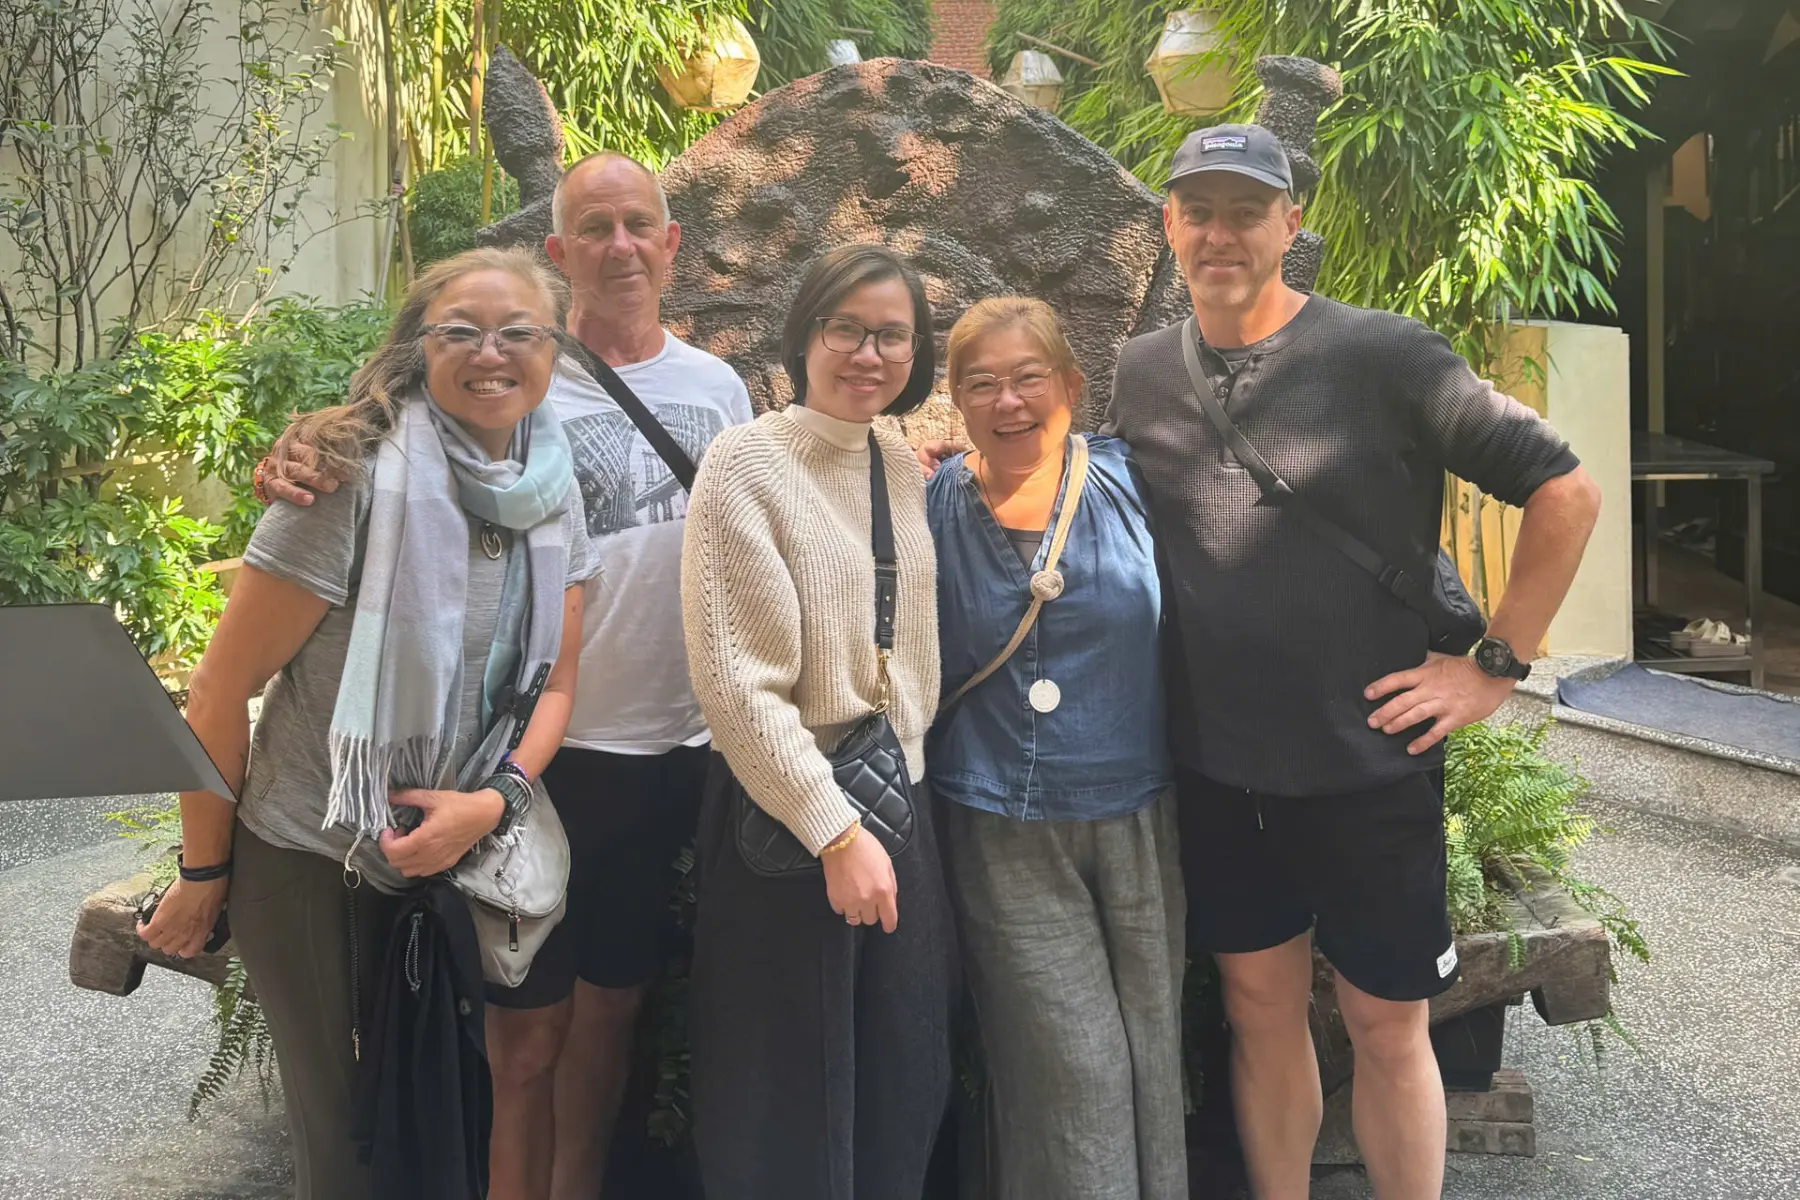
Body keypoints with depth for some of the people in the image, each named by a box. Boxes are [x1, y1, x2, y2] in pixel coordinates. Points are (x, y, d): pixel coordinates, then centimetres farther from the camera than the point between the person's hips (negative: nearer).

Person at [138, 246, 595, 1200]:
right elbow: (221, 690, -16)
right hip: (312, 861, -5)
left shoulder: (553, 495, -2)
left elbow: (555, 681, 4)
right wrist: (202, 875, -9)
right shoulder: (359, 483, -20)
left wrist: (493, 800, -14)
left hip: (456, 853, 5)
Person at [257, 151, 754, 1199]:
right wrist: (309, 473, -29)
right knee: (538, 1014, 6)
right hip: (550, 744, -4)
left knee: (613, 999, 18)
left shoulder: (719, 388, 7)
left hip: (680, 743, 4)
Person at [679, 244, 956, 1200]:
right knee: (789, 1095, 8)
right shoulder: (746, 463, -13)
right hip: (787, 815, -6)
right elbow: (738, 683, -17)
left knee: (908, 1082, 16)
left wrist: (899, 790, 10)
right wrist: (833, 829, -18)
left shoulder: (903, 465, 6)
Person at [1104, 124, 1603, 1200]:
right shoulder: (1138, 373, 2)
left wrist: (1497, 666, -9)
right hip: (1216, 766, 4)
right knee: (1262, 1011, 16)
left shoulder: (1384, 355, -11)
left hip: (1369, 759, -3)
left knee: (1388, 1027, 9)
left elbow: (1566, 490, -9)